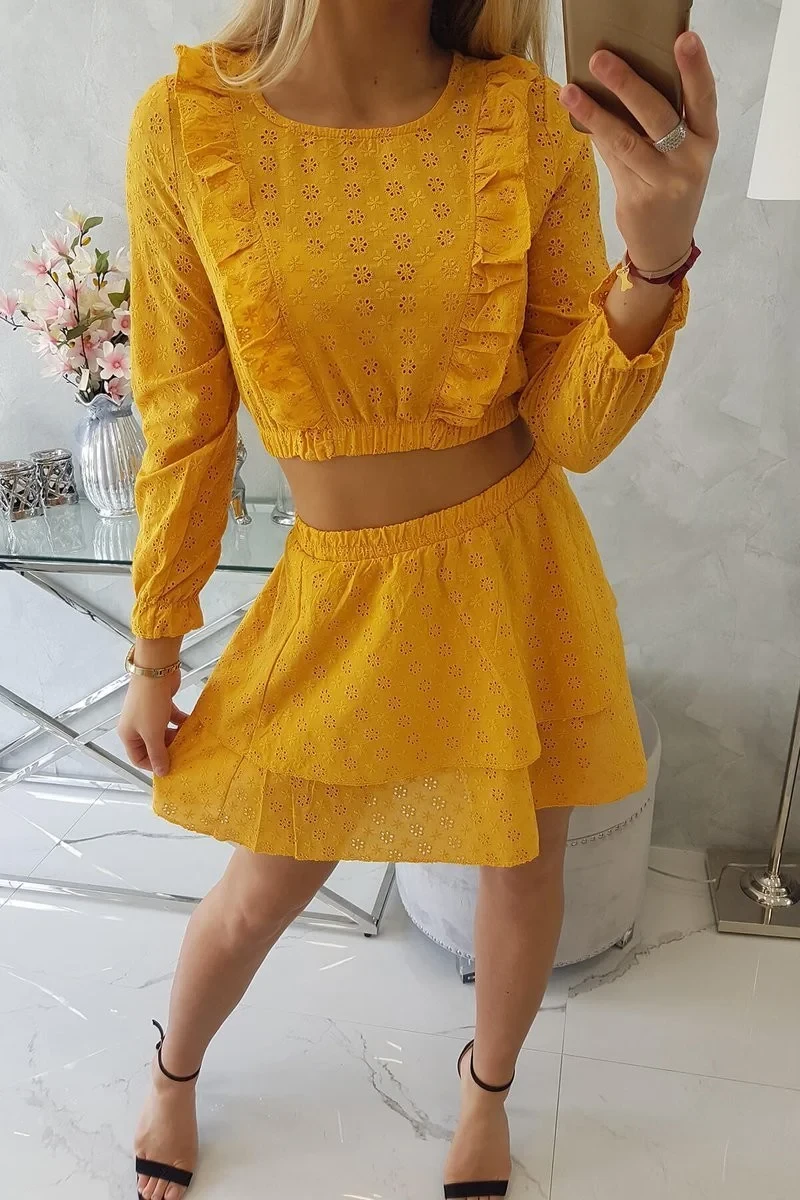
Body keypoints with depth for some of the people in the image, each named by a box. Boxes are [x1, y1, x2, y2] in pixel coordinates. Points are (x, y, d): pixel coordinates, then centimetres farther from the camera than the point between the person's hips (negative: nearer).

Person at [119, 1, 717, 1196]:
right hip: (342, 590, -1)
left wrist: (658, 252, -27)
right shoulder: (188, 124, -10)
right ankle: (174, 1071, 55)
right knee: (263, 892, 17)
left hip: (517, 566, 2)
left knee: (523, 867, 19)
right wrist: (155, 654, 3)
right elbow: (187, 424, -4)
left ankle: (487, 1090, 55)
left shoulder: (534, 121, -9)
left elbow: (572, 429, -9)